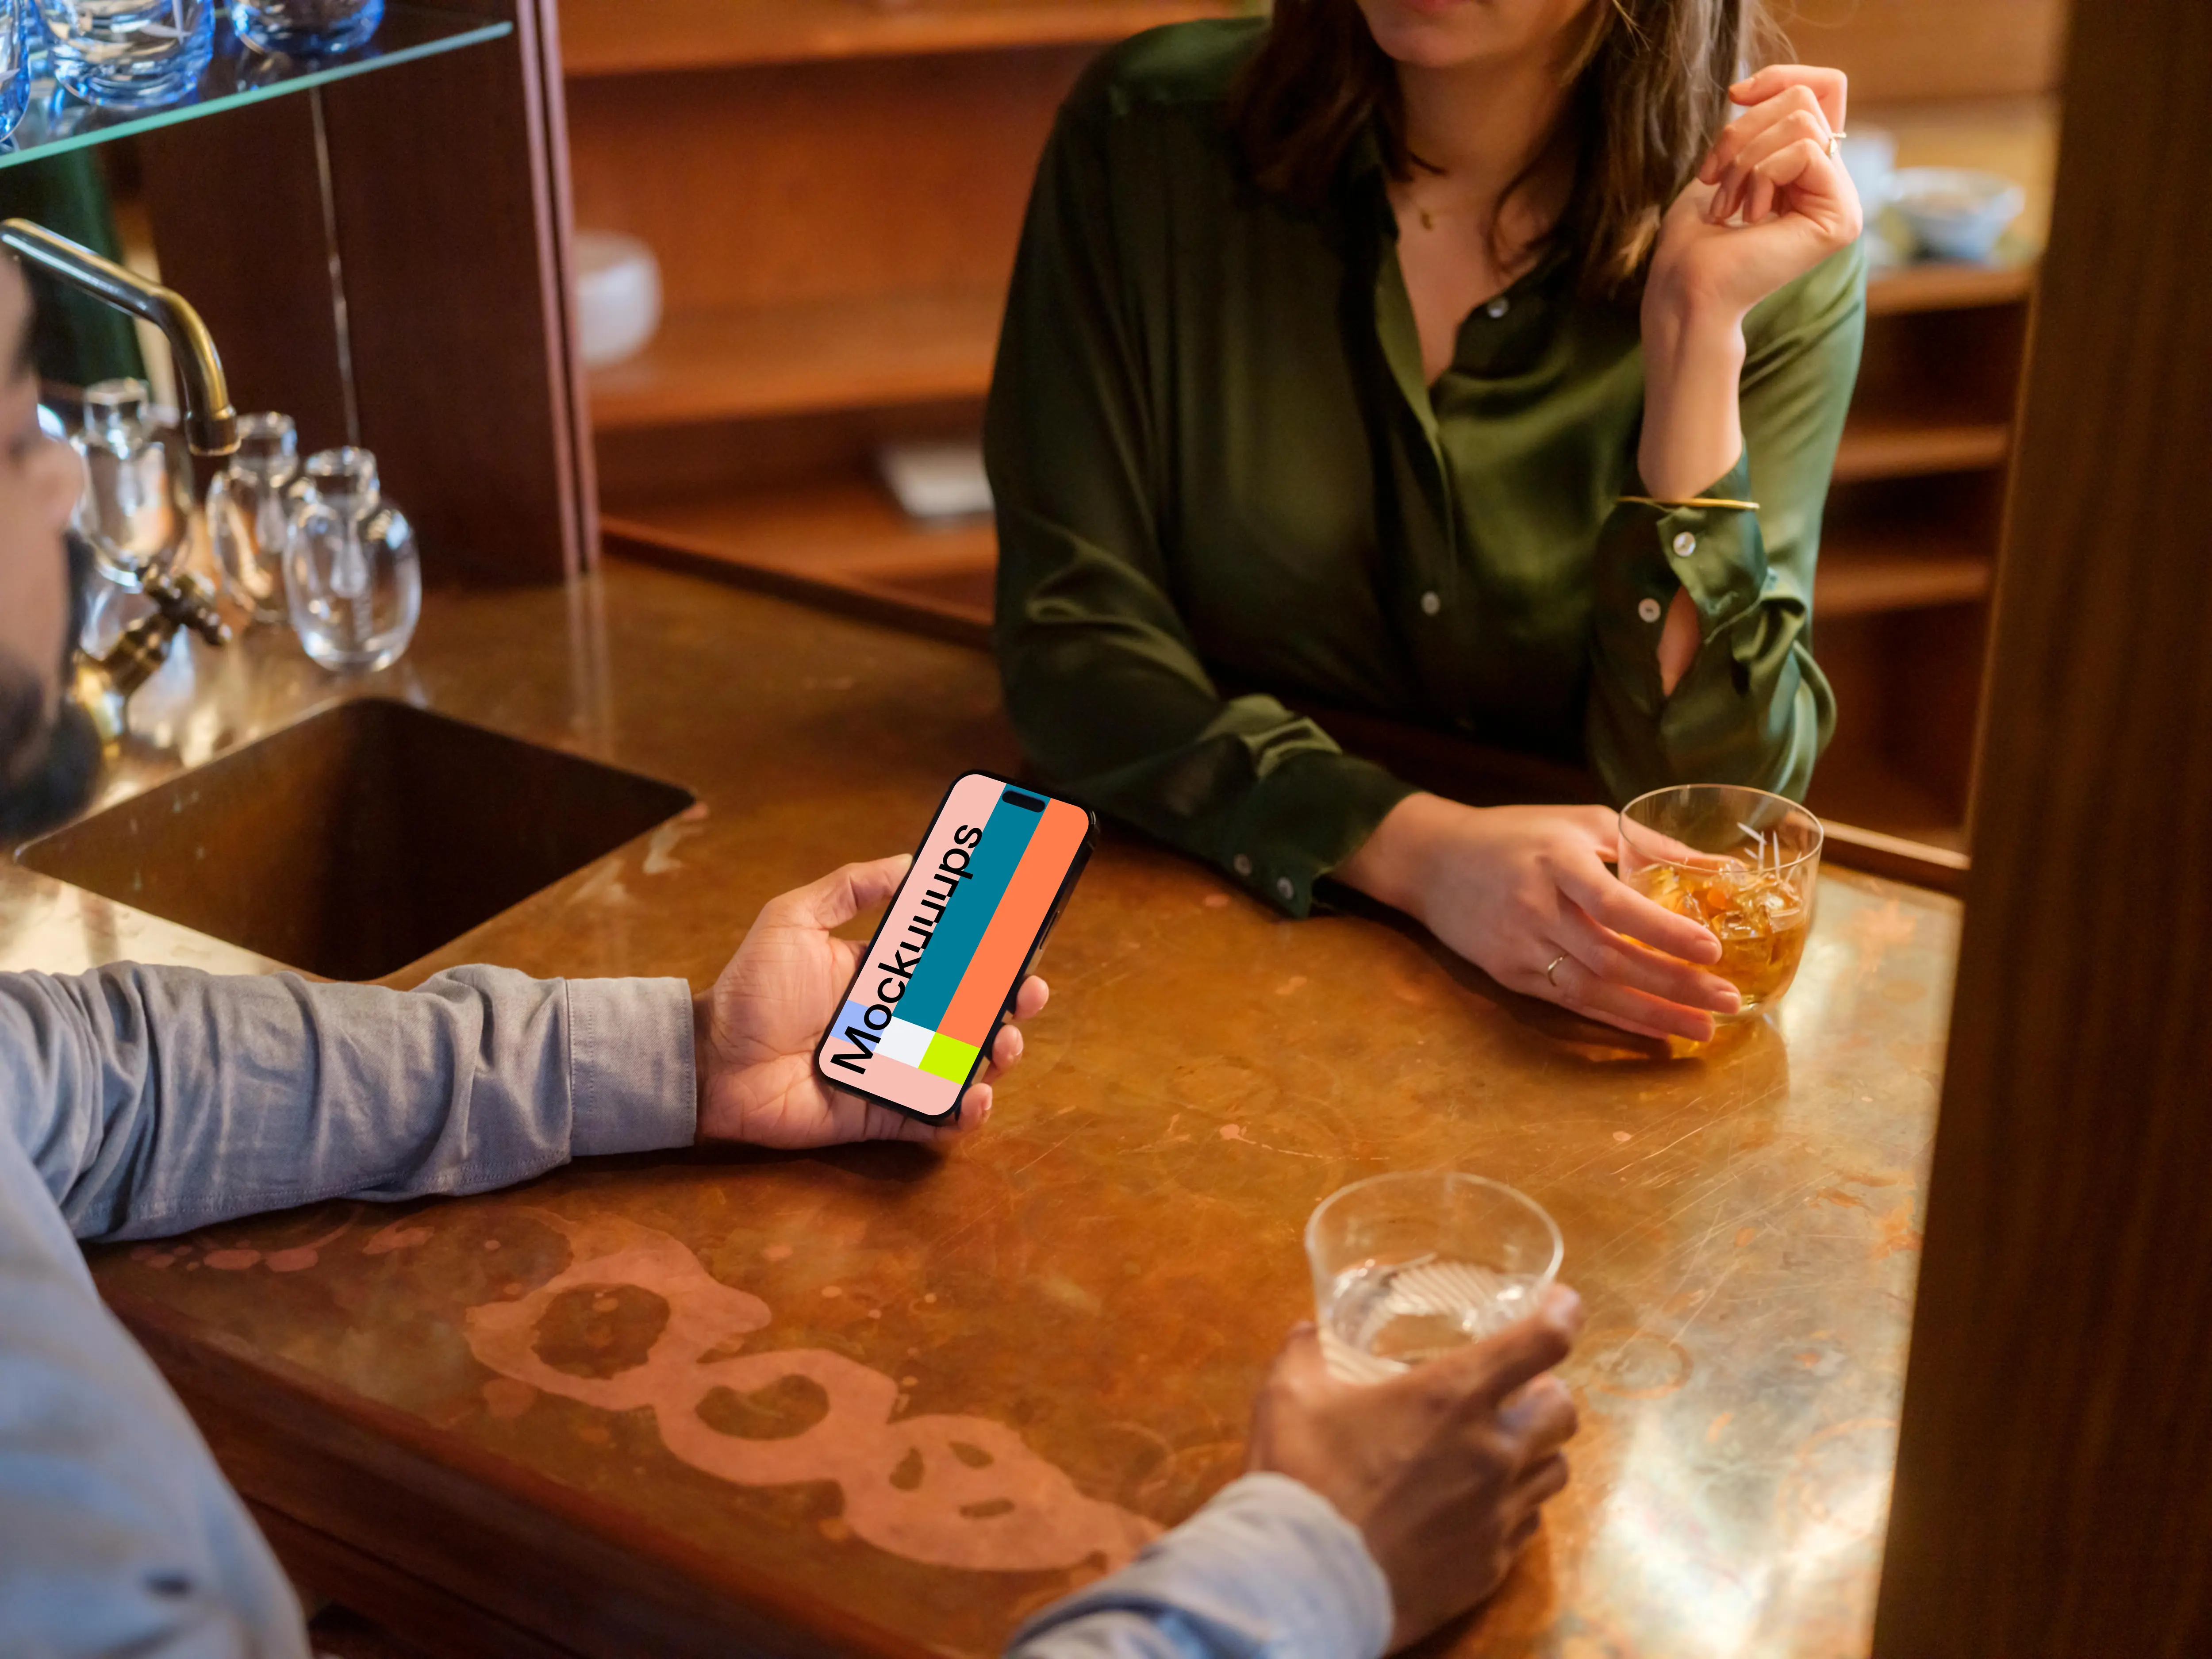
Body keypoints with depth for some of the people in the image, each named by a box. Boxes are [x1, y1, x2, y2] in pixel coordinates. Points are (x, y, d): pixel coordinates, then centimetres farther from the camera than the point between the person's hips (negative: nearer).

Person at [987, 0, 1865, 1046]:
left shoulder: (1781, 262, -7)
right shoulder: (1149, 137, -8)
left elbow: (1707, 794, -12)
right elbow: (1066, 635, -10)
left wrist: (1700, 330, -20)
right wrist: (1420, 852, -23)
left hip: (1567, 1002, 1)